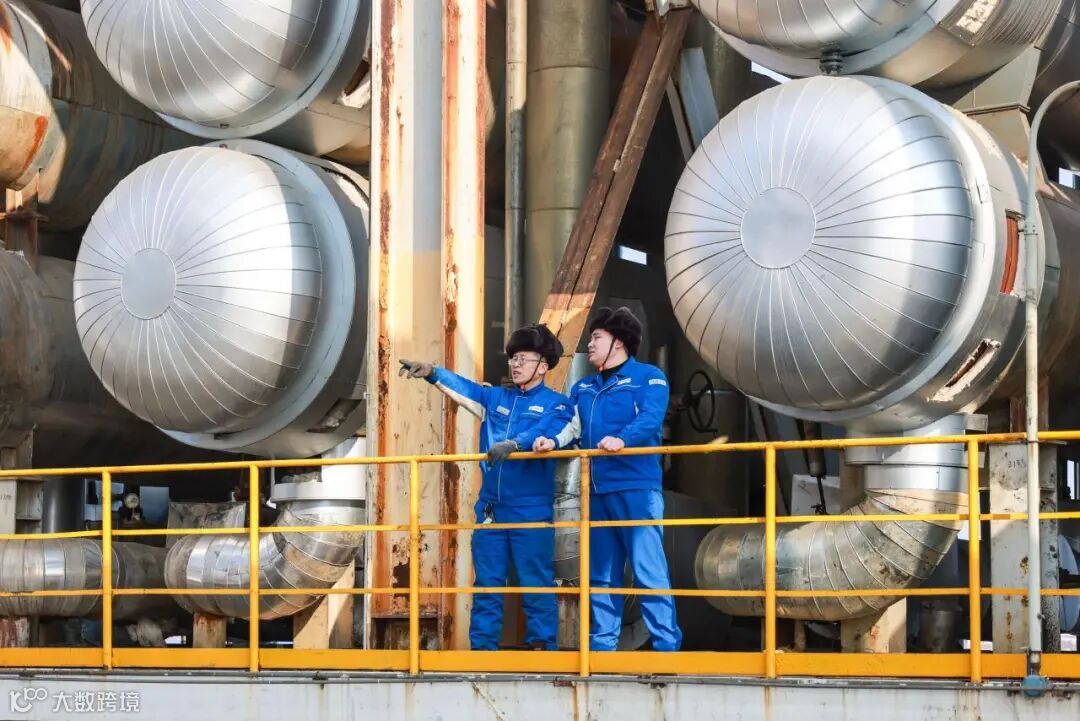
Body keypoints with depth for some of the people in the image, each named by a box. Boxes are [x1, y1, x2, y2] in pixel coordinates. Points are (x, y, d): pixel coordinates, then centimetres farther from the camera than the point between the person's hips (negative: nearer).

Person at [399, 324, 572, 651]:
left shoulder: (556, 404, 1)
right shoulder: (496, 398, 17)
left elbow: (545, 433, -18)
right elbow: (462, 387, 2)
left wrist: (513, 444, -37)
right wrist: (432, 372, -16)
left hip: (531, 511, -5)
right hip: (491, 507, 5)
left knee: (536, 585, -3)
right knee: (487, 584, 7)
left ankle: (542, 648, 2)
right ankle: (481, 648, 10)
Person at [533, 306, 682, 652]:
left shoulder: (648, 377, 1)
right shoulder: (583, 388, 22)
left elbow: (650, 419, -15)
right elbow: (572, 425, 10)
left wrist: (622, 439, -33)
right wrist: (553, 441, -12)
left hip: (636, 487, -7)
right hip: (597, 490, 7)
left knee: (648, 569, -11)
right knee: (601, 574, 10)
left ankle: (666, 645, -10)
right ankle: (602, 644, 16)